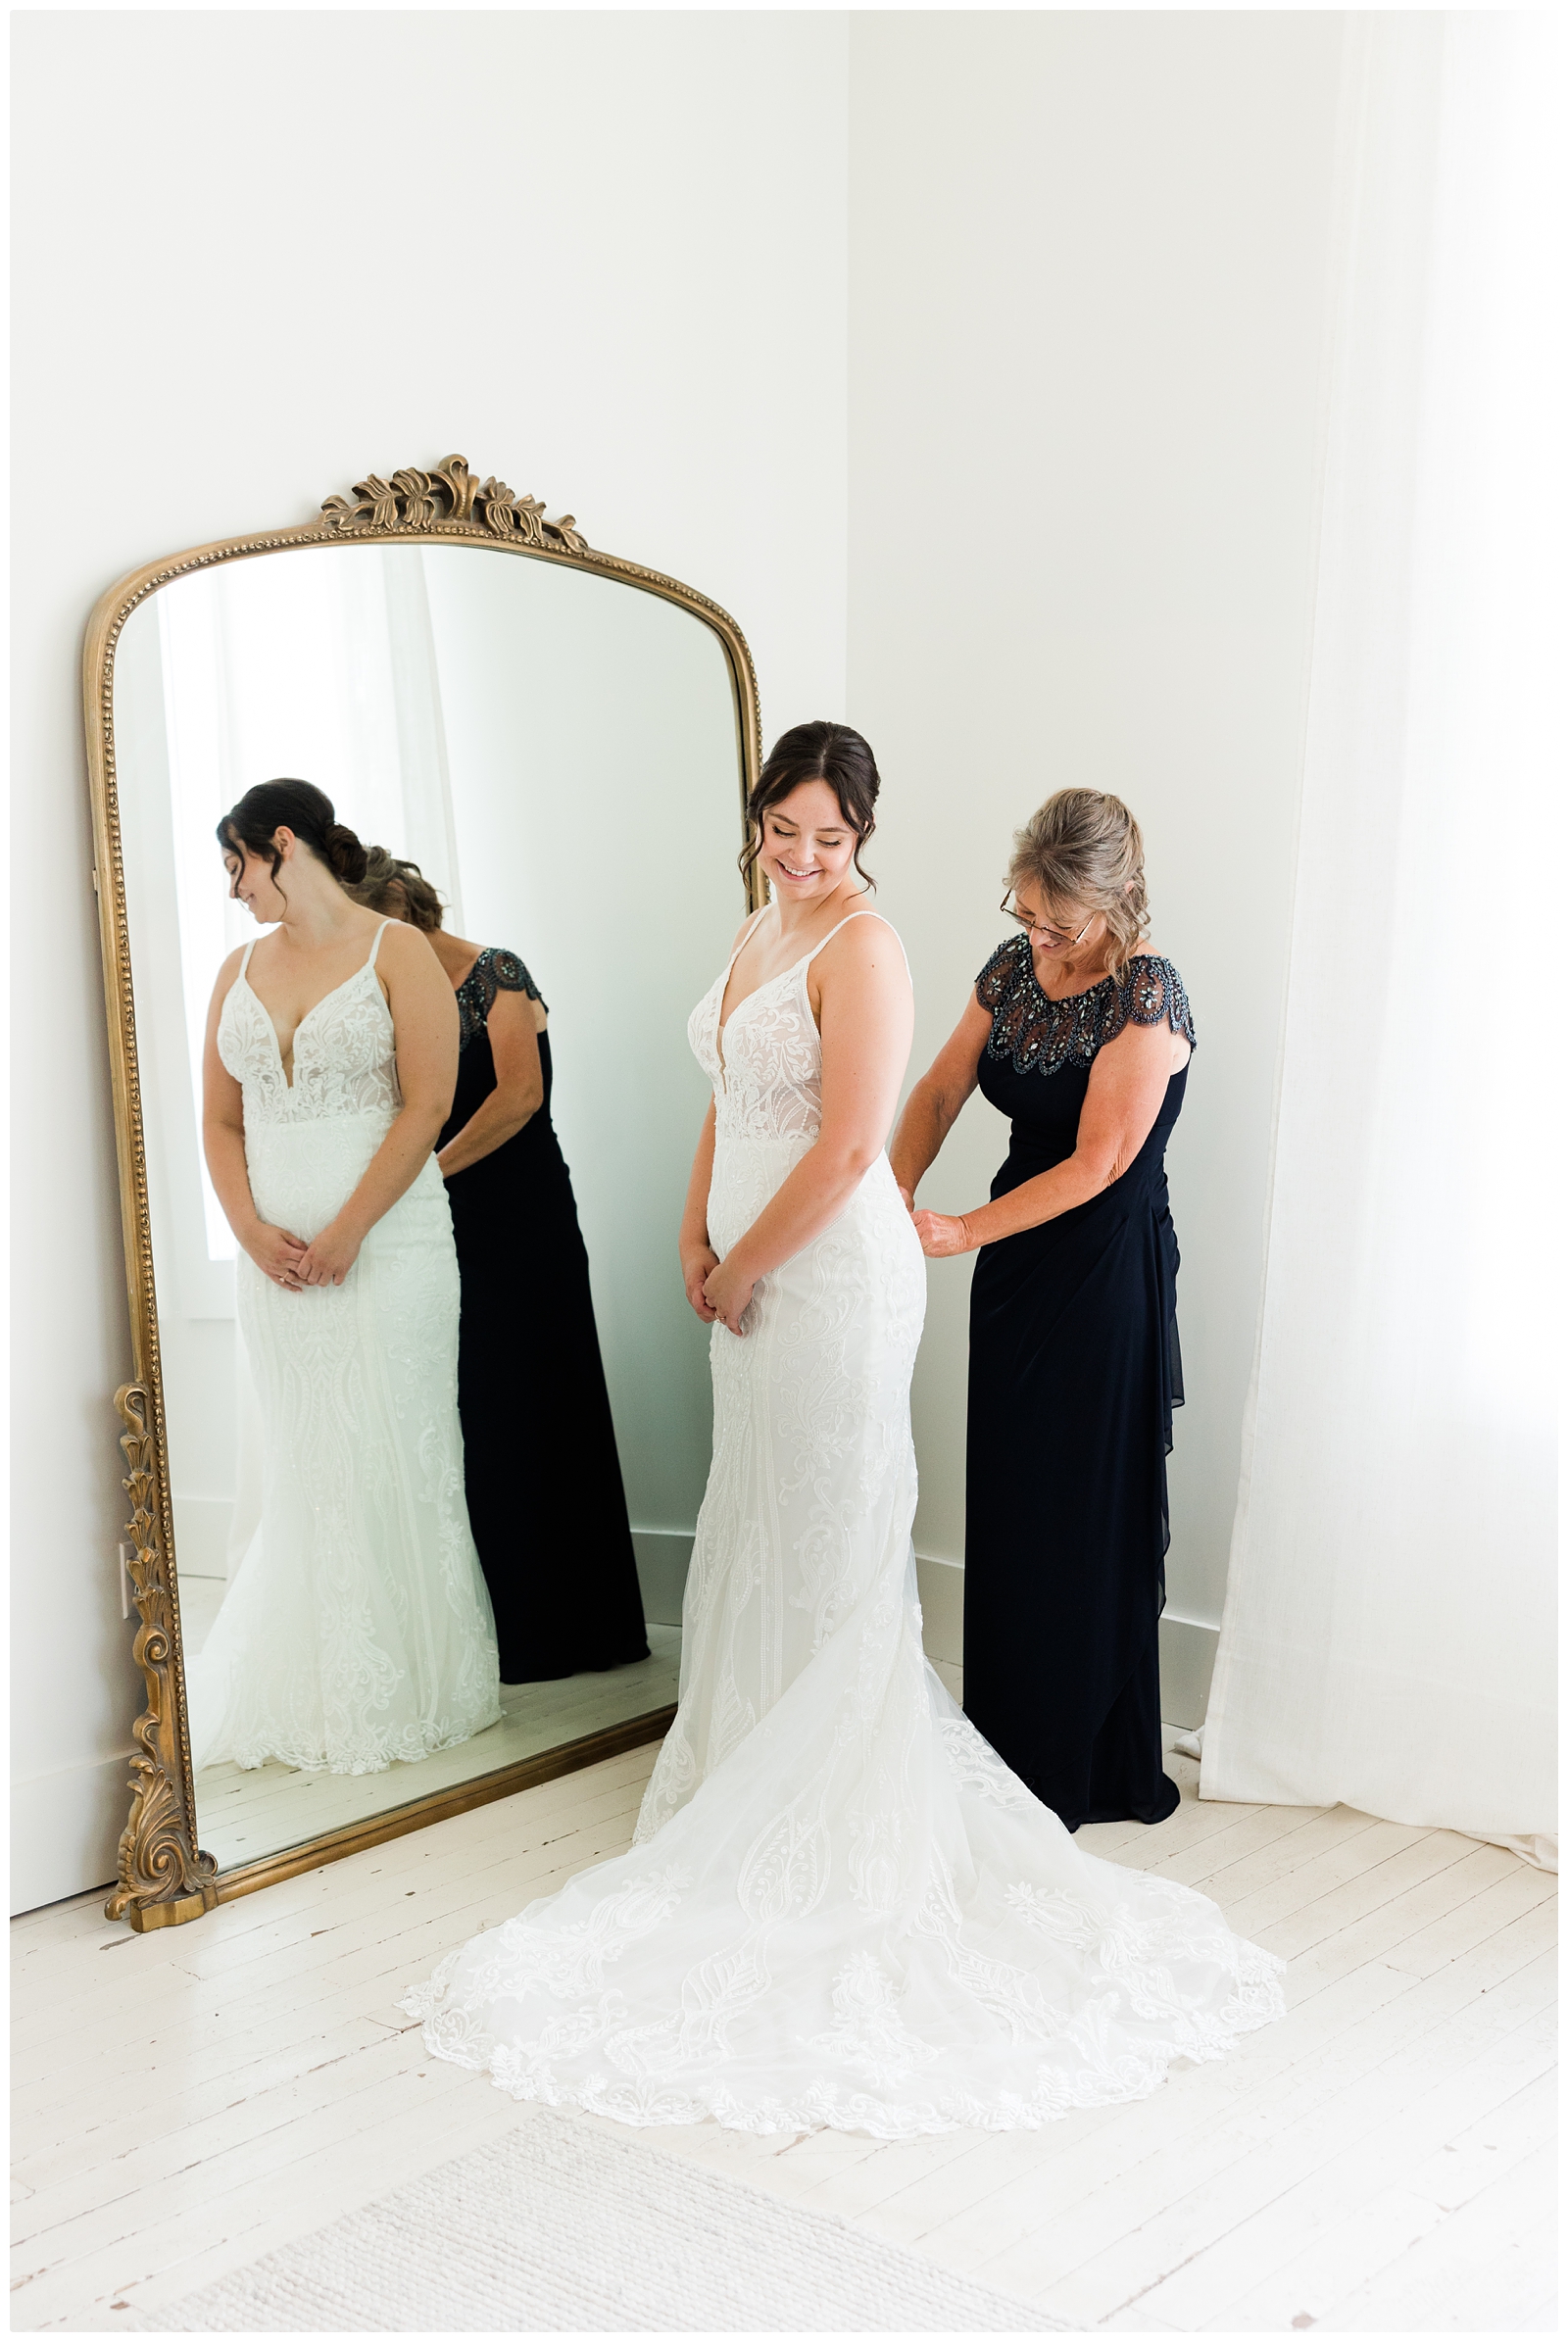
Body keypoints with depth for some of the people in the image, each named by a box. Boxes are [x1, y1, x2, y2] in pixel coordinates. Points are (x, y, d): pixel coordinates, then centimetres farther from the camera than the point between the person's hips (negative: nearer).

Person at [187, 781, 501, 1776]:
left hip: (387, 1243, -5)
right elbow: (221, 1122, 12)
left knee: (393, 1461, -1)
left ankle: (410, 1693, 10)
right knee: (303, 1470, 6)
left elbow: (426, 1106, -9)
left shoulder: (397, 952, -1)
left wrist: (346, 1231, -14)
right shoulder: (239, 970, 14)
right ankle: (321, 1695, 16)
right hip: (276, 1258, 5)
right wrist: (254, 1230, -4)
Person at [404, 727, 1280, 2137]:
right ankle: (755, 1770, 33)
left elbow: (848, 1145, -21)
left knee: (827, 1542, 0)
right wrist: (699, 1234, 7)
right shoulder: (759, 933, 14)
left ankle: (828, 1832, 13)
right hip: (754, 1269, 9)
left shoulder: (862, 947, -15)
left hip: (832, 1271, -9)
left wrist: (745, 1267, -13)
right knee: (758, 1530, 18)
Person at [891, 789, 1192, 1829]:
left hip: (1106, 1273, -7)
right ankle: (1013, 1741, 28)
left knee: (1086, 1514, 2)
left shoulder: (1147, 994, -18)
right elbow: (941, 1088, 7)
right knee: (1008, 1502, 13)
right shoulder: (1014, 966, 4)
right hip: (1018, 1262, 7)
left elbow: (1097, 1163, -20)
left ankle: (1092, 1768, 19)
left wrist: (964, 1232, -19)